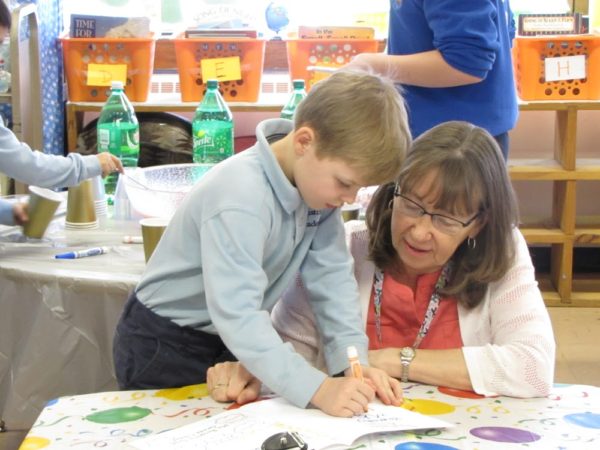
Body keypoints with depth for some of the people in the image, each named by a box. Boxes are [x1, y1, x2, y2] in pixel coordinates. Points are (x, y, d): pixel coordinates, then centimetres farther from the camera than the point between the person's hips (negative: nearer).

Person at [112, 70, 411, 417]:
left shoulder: (318, 179, -11)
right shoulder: (240, 196, -34)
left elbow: (332, 275, -11)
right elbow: (236, 315, -40)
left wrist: (354, 361, -23)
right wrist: (317, 389, -45)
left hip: (234, 342, 7)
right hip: (163, 348, -7)